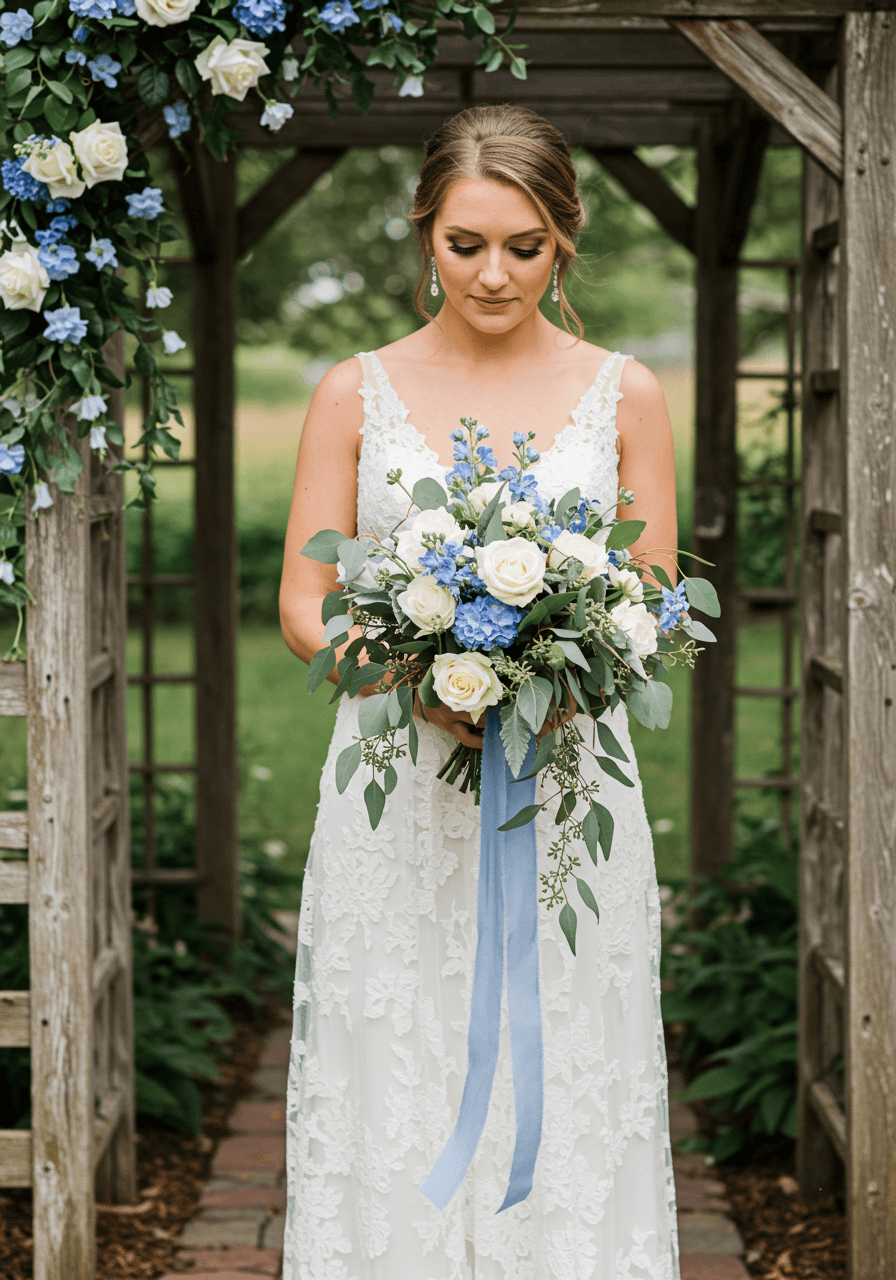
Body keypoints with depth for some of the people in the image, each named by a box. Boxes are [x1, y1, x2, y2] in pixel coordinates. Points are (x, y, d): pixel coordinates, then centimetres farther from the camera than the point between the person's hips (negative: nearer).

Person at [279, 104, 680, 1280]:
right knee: (395, 1105, 3)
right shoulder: (357, 394, 4)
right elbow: (304, 605, 3)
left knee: (566, 1106, 3)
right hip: (397, 797, 0)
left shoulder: (624, 397, 5)